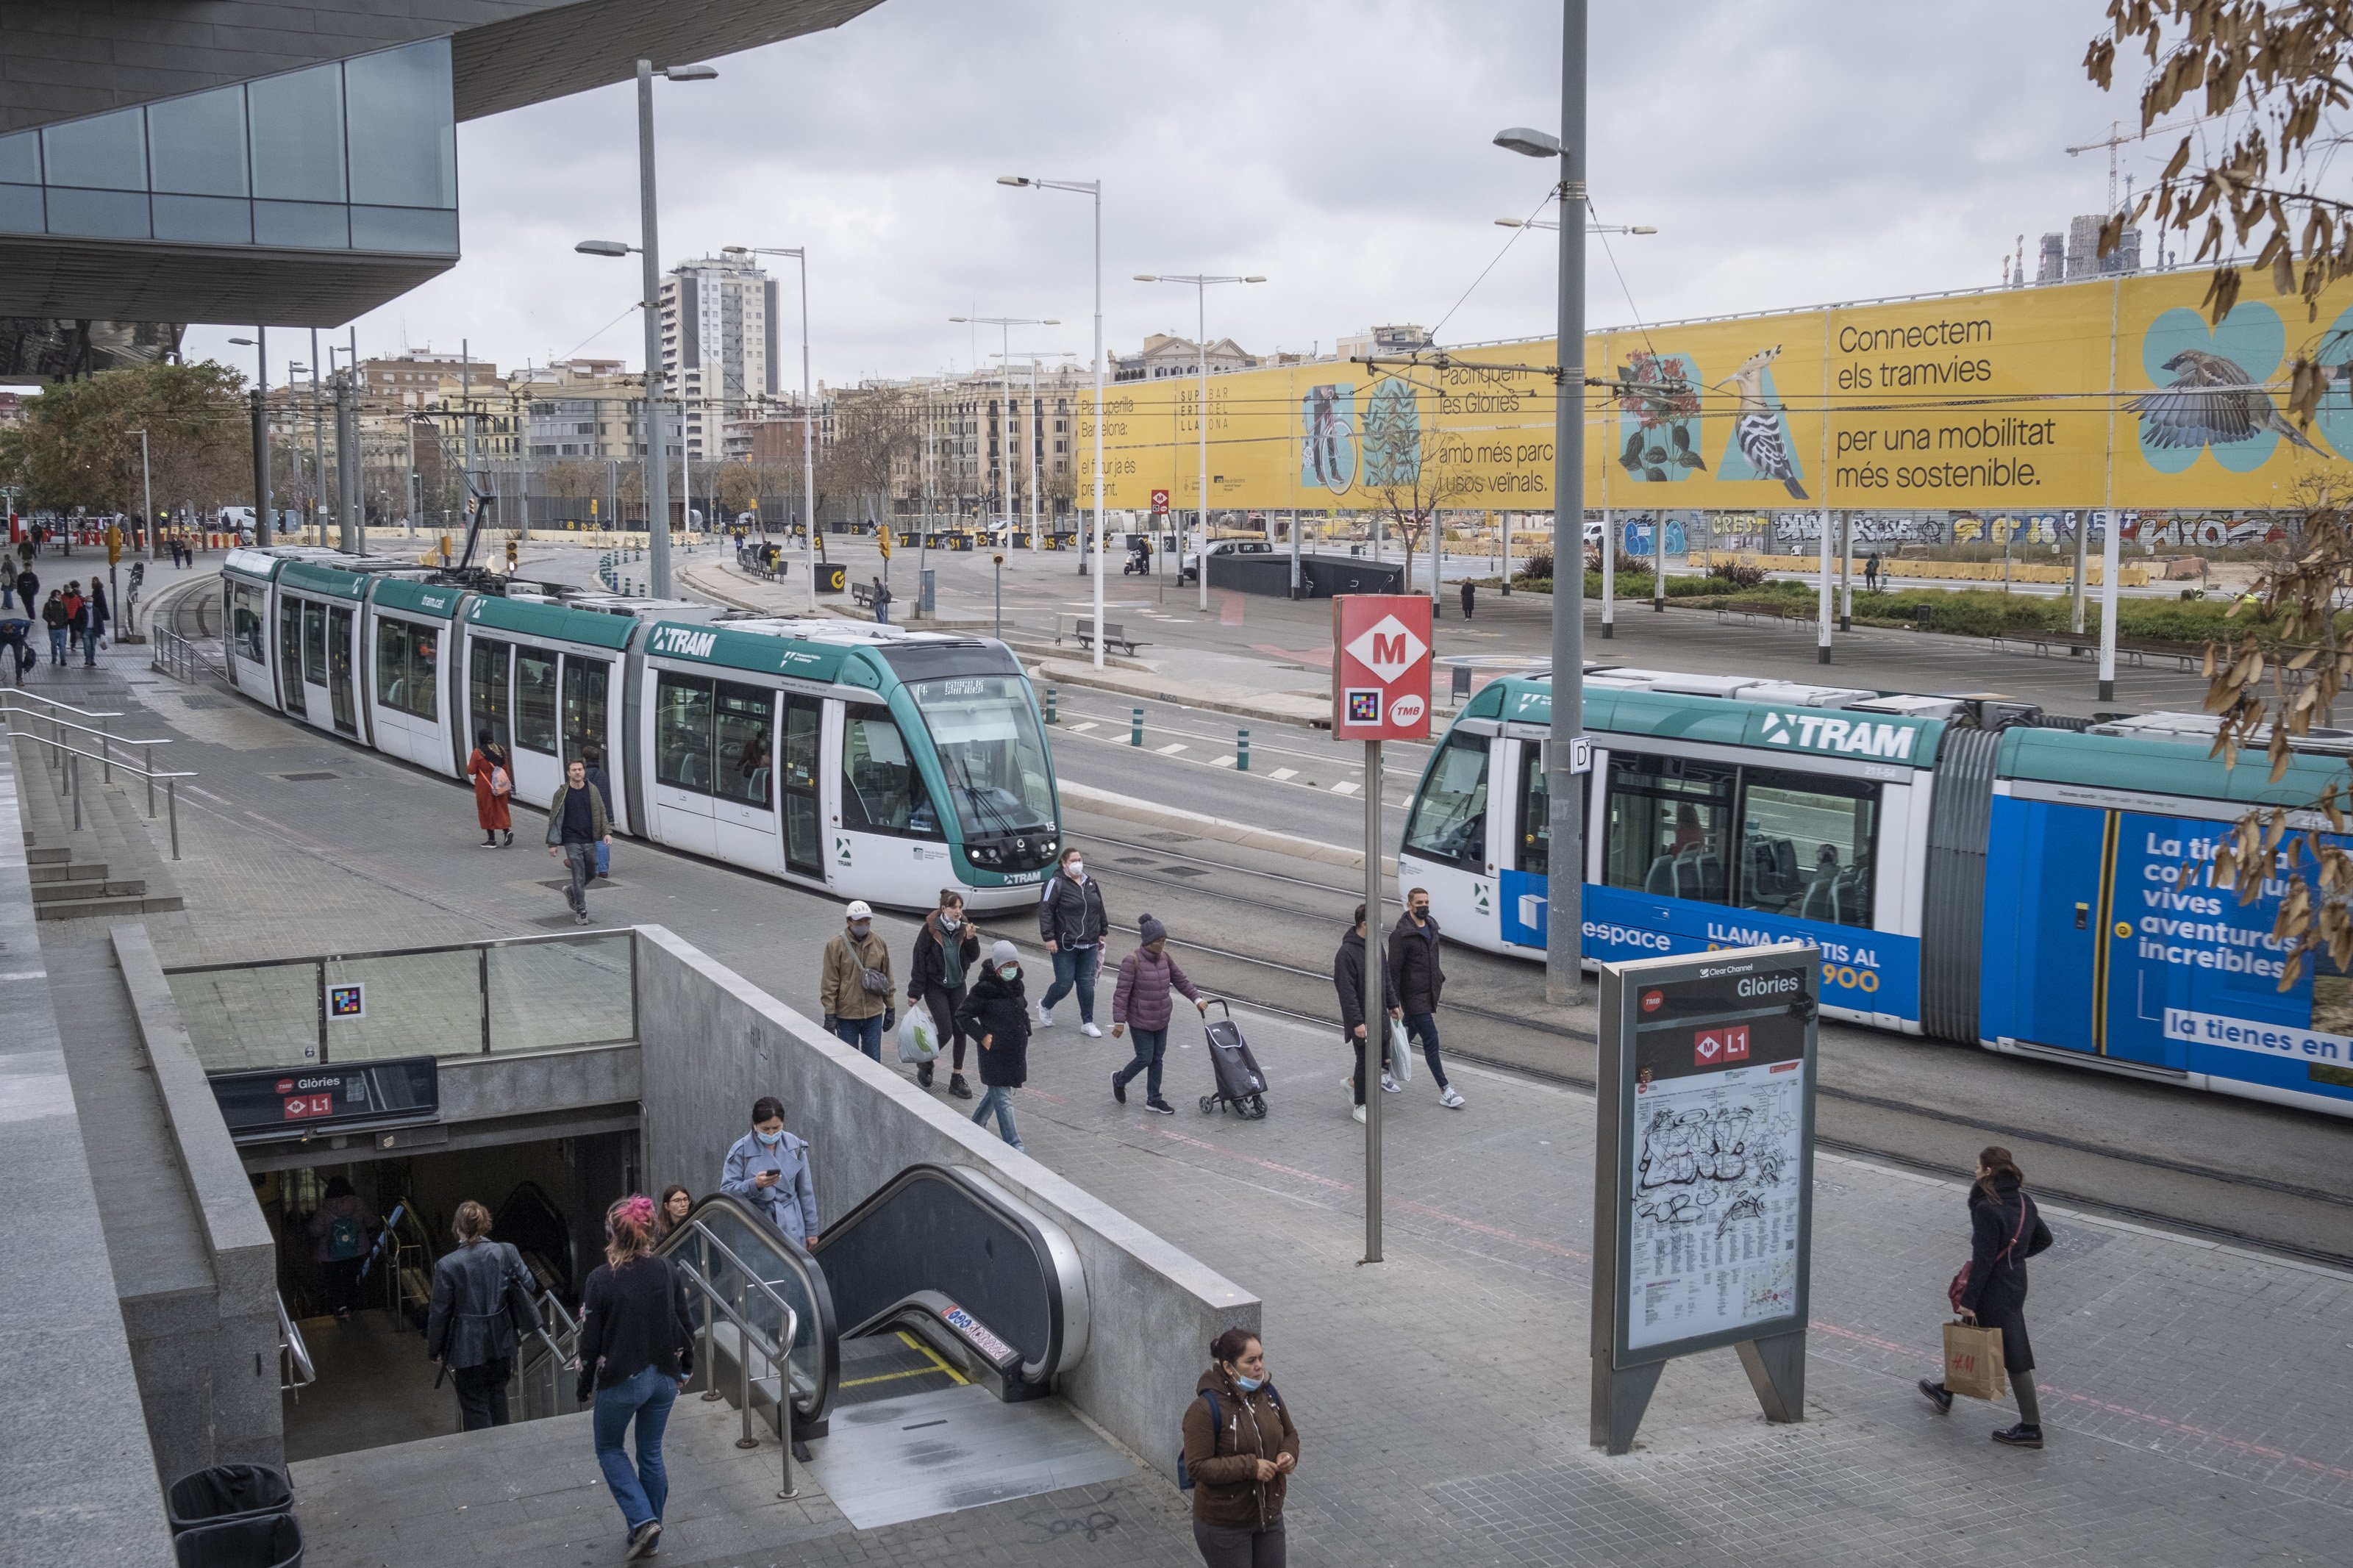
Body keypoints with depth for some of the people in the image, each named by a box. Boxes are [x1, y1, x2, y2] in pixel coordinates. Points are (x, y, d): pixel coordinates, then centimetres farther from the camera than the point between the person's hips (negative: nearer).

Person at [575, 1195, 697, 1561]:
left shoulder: (601, 1279, -18)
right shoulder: (665, 1269, -5)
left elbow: (590, 1339, -12)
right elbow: (685, 1325, 3)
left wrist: (585, 1387, 1)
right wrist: (686, 1368, 17)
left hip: (620, 1381, -4)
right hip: (664, 1378, 4)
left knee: (609, 1449, 19)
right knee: (651, 1454, 18)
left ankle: (643, 1520, 2)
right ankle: (649, 1536, 26)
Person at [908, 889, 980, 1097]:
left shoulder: (963, 928, -1)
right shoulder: (930, 930, -15)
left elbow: (974, 957, 2)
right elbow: (919, 961, -11)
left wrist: (971, 939, -18)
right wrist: (915, 992, -11)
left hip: (957, 986, 5)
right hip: (935, 987, -5)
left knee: (960, 1031, 3)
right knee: (946, 1031, -10)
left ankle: (957, 1079, 13)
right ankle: (926, 1064, 19)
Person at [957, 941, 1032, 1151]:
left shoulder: (1015, 985, 6)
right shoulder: (985, 990, -17)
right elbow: (962, 1015, -12)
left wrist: (1025, 1029, 8)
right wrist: (982, 1036, -15)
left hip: (1016, 1051, 8)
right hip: (995, 1053, -8)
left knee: (997, 1091, 20)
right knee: (1003, 1097, -4)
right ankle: (1013, 1144, -2)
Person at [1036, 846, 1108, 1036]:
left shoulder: (1091, 883, 11)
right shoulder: (1056, 883, -10)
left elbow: (1100, 910, 21)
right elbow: (1045, 910, -14)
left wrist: (1101, 933, 19)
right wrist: (1049, 937, -18)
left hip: (1089, 945, 5)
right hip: (1065, 946, -5)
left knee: (1087, 983, 5)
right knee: (1064, 984, -1)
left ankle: (1087, 1023, 12)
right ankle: (1045, 1005, 29)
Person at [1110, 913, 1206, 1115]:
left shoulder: (1164, 958, 1)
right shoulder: (1132, 962, -19)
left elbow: (1180, 981, 12)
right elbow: (1121, 993, -18)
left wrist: (1197, 999, 3)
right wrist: (1119, 1021, -19)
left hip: (1161, 1020, 6)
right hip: (1141, 1021, -6)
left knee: (1157, 1058, 10)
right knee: (1145, 1058, -2)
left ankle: (1153, 1100, 21)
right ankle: (1119, 1080, 26)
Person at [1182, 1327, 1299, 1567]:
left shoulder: (1267, 1392, -2)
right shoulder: (1205, 1409, -23)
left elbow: (1289, 1434, 13)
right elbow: (1197, 1466, -23)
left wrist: (1289, 1454, -9)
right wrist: (1250, 1467, -27)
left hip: (1269, 1516, 6)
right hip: (1224, 1525, -6)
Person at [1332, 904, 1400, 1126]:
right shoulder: (1346, 953, -22)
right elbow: (1346, 991, -22)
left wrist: (1392, 1003, 17)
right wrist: (1357, 1022, -23)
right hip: (1361, 1019, -8)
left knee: (1383, 1055, 13)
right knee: (1366, 1060, 2)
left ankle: (1355, 1083, 36)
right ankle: (1361, 1106, 17)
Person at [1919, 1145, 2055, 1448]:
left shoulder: (1987, 1209, -25)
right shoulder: (2023, 1202, 1)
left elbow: (1983, 1260, -25)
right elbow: (2044, 1239, 13)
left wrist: (1969, 1300, -19)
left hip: (1994, 1291, -9)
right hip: (2016, 1284, 9)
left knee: (2013, 1357, 1)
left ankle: (2031, 1428, 11)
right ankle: (1947, 1391, 42)